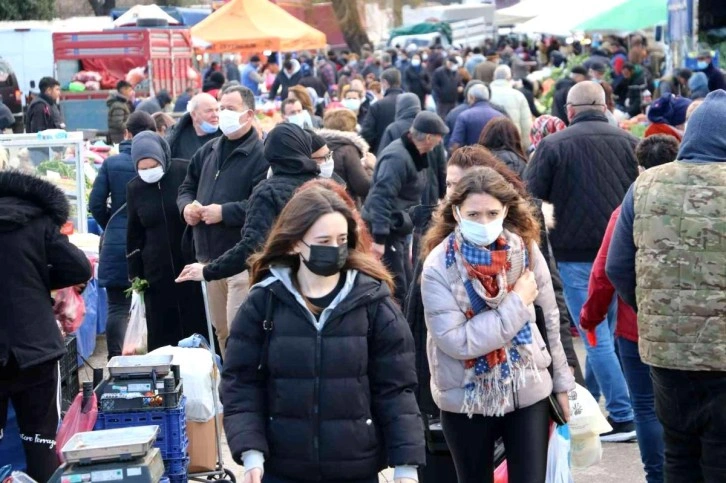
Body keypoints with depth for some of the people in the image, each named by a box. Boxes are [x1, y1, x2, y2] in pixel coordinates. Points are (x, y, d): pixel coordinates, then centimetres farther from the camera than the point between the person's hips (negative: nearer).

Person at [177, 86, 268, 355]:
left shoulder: (260, 154, -12)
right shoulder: (208, 151, 16)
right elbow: (187, 188, 25)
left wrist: (224, 212, -21)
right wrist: (187, 206, 3)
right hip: (210, 256, 8)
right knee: (221, 329, 16)